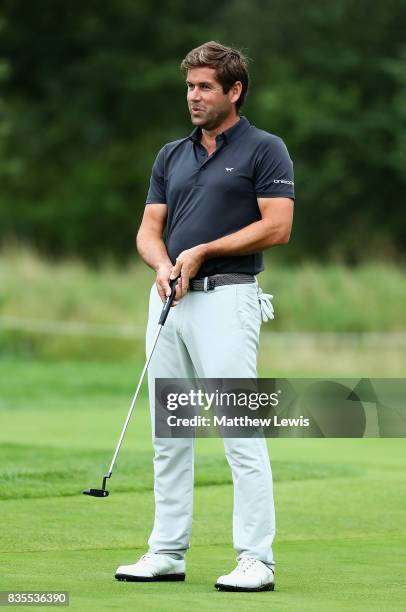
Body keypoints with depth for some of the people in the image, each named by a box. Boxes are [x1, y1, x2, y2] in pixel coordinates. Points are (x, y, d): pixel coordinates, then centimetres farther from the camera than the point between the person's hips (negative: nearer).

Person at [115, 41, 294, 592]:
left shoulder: (264, 150, -2)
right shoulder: (171, 156, 17)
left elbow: (276, 227, -11)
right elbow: (149, 229, 12)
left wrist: (203, 251, -13)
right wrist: (163, 265, -10)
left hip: (226, 299, -7)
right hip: (169, 300, 7)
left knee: (241, 432, -9)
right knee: (169, 434, 8)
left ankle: (256, 560, -8)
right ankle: (168, 552, 13)